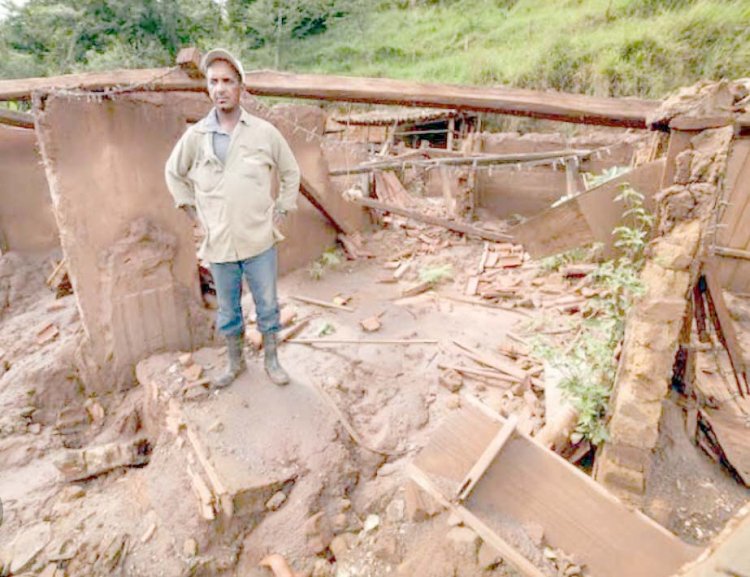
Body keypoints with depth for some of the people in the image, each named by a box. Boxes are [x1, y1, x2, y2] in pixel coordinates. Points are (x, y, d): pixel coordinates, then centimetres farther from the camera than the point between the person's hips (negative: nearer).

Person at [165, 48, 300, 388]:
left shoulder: (265, 132, -4)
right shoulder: (195, 135, -2)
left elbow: (290, 173, 8)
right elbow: (173, 173, 14)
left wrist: (281, 212, 3)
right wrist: (194, 213, 7)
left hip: (260, 242, -1)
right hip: (219, 244, 1)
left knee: (267, 306, 11)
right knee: (228, 311, 15)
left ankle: (271, 361, 31)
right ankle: (236, 363, 35)